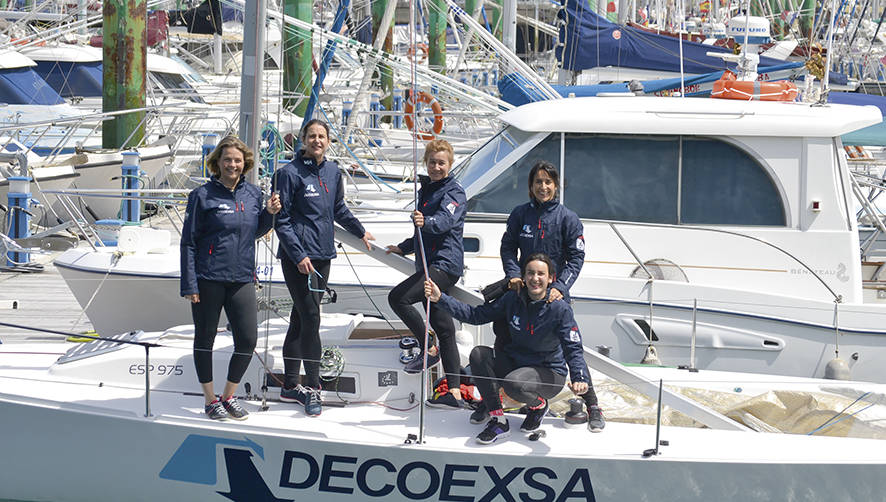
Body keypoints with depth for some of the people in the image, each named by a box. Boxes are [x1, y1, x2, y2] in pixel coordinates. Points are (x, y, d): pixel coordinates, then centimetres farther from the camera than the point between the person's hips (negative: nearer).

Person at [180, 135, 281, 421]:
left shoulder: (253, 194, 8)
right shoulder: (203, 196, -5)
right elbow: (188, 242, -4)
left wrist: (269, 213, 1)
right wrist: (189, 284, -9)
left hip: (242, 279, 4)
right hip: (208, 279, -4)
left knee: (247, 339, 0)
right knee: (205, 338, 6)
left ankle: (229, 395, 19)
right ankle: (210, 399, 19)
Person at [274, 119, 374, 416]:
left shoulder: (333, 171, 10)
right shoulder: (290, 173, -9)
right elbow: (281, 220, -10)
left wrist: (360, 232, 37)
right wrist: (299, 255, -18)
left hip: (323, 255, 6)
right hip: (297, 256, -6)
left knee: (300, 319, 10)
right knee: (310, 319, -10)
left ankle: (290, 386, 16)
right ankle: (312, 387, -5)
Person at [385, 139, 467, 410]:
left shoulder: (454, 192, -6)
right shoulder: (425, 190, 21)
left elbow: (446, 220, -27)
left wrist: (426, 222, -45)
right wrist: (404, 247, 34)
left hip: (445, 263, -9)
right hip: (429, 265, 9)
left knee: (398, 297, -22)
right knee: (443, 328, 5)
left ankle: (429, 349, -8)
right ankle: (454, 392, 4)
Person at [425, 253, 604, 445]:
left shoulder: (560, 309, -16)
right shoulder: (513, 299, -4)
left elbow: (573, 349, -20)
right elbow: (475, 315, -1)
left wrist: (580, 378, -40)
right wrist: (441, 298, -10)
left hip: (549, 374, -5)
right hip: (515, 363, 5)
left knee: (513, 384, -35)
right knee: (478, 354, -20)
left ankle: (539, 405, 3)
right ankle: (498, 421, -13)